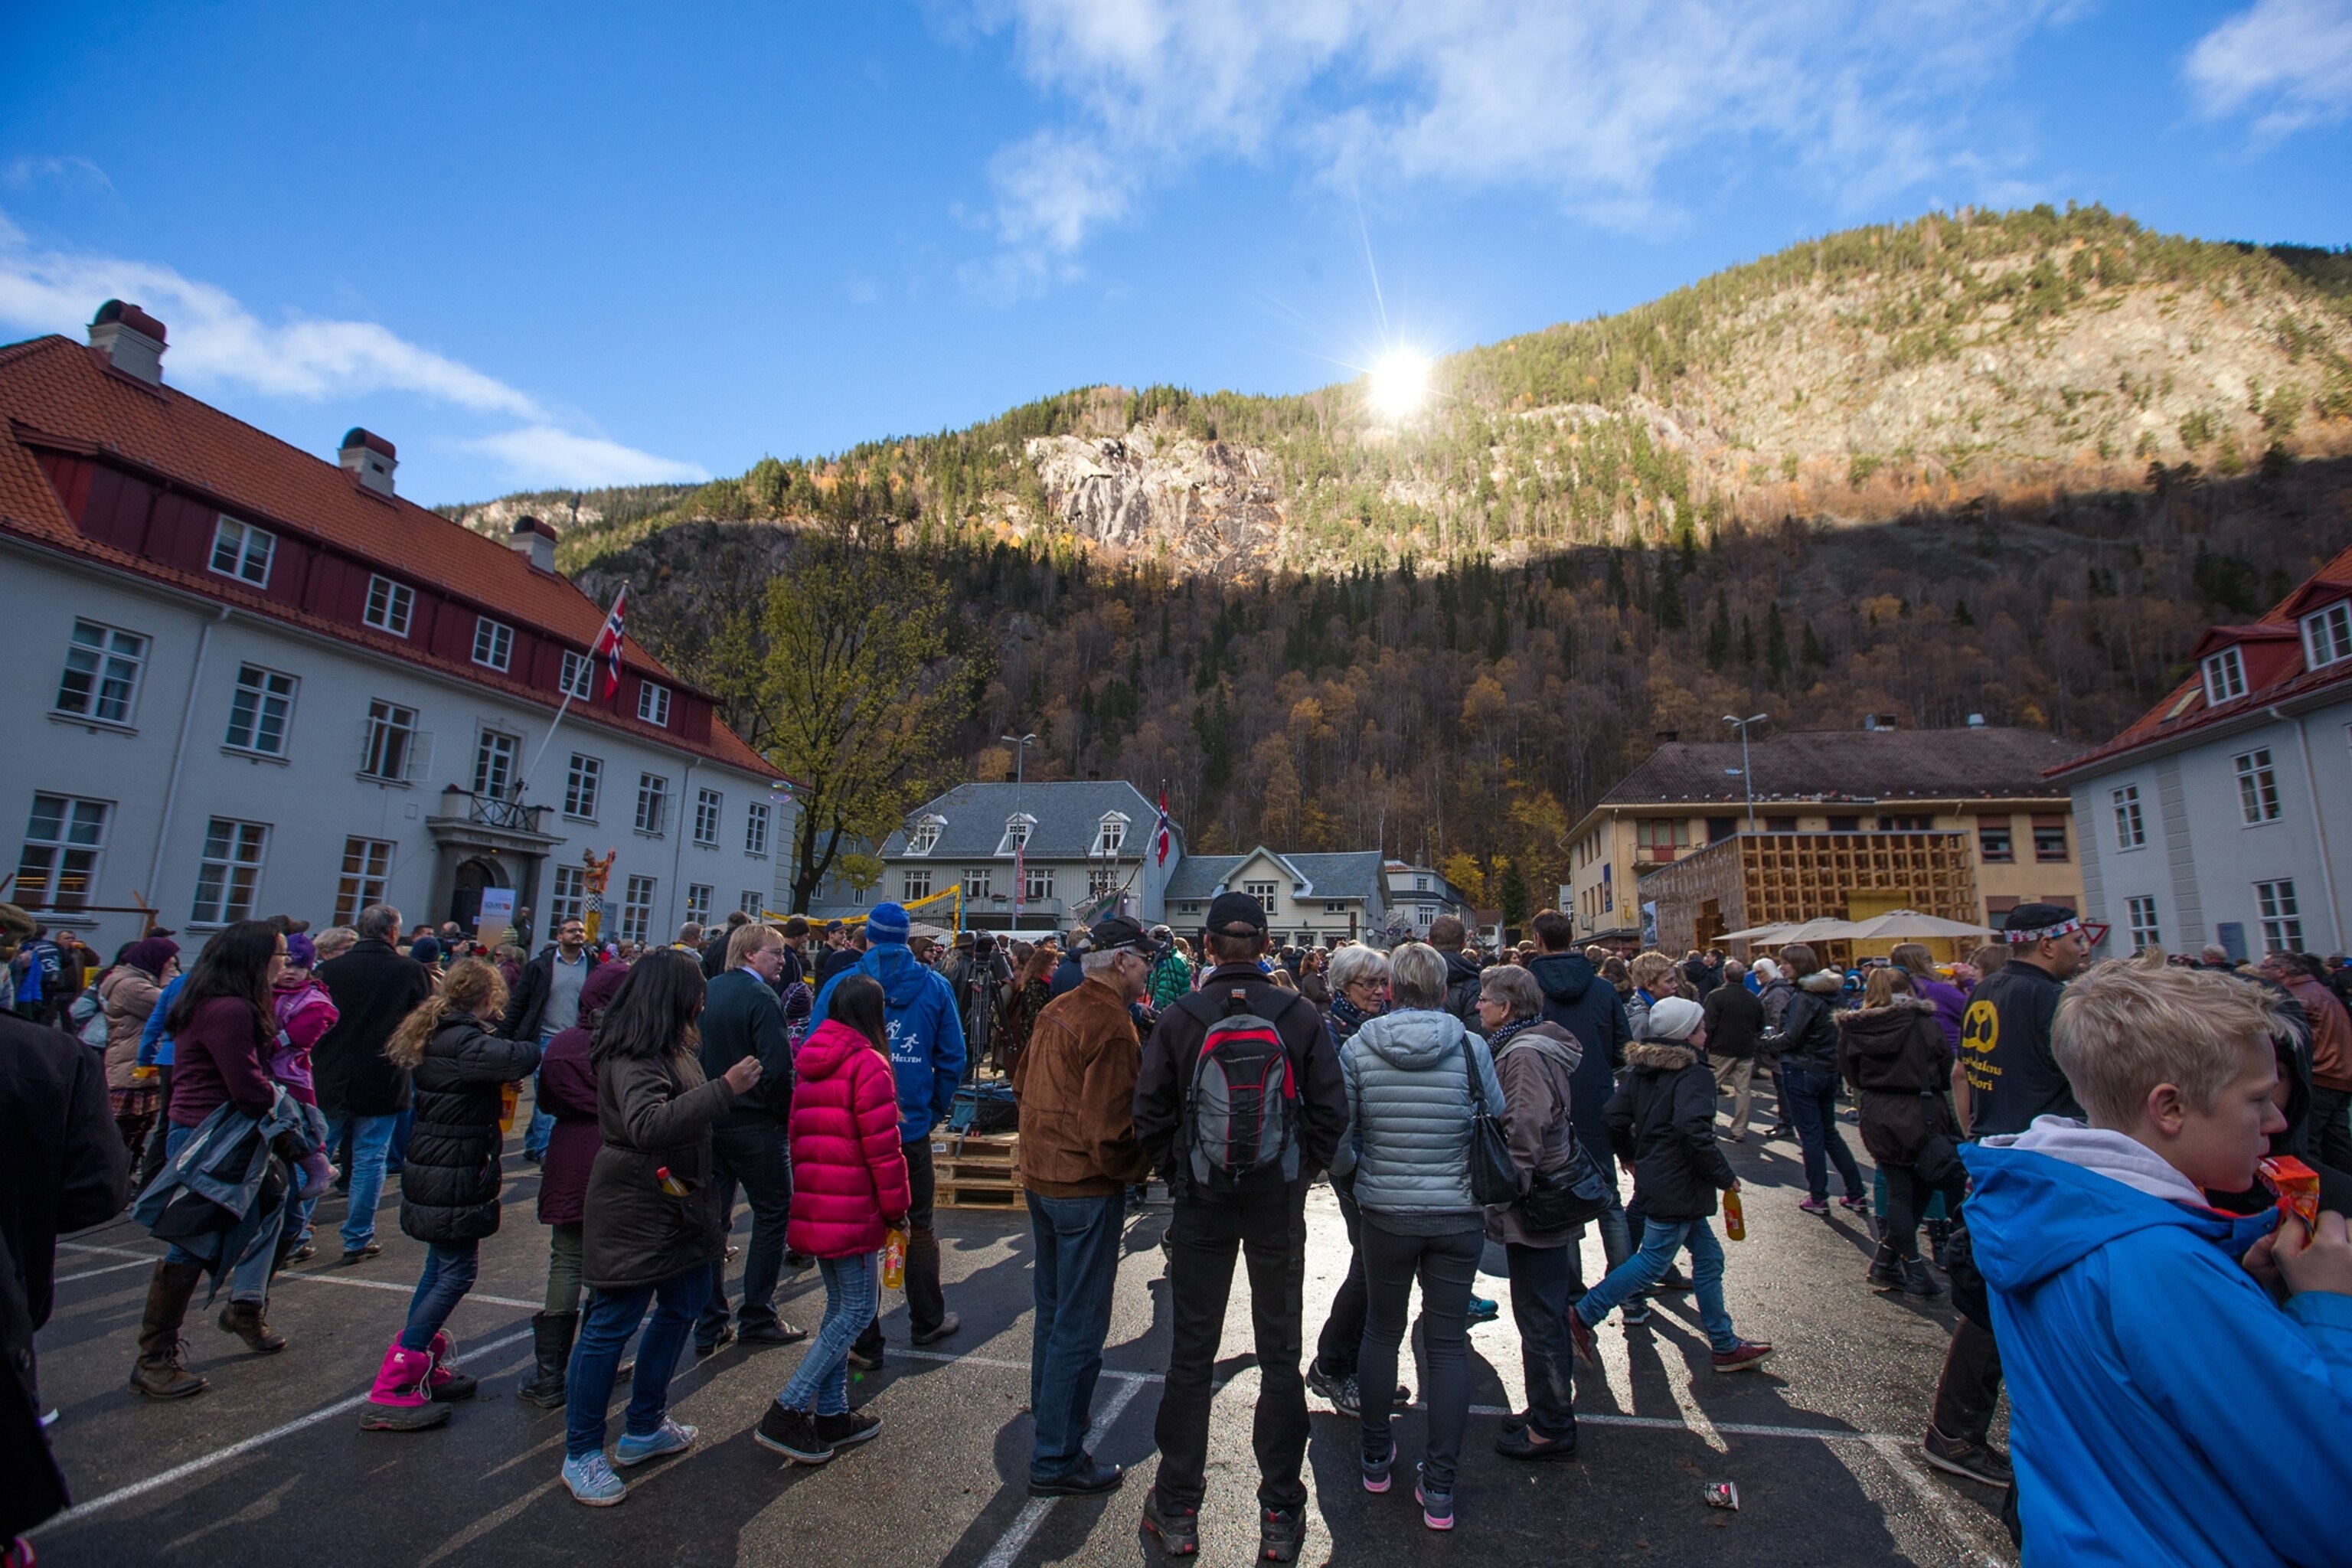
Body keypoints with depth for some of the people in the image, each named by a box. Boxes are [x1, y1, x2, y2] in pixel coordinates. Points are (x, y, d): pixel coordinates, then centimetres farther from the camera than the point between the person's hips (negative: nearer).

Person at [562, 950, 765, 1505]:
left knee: (681, 1310, 18)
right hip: (635, 1213, -10)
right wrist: (725, 1089, -39)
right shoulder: (631, 1056, -22)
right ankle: (581, 1455, 19)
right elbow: (648, 1126, -38)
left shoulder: (669, 1048, 10)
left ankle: (644, 1428, 34)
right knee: (611, 1326, 3)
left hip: (677, 1205, 10)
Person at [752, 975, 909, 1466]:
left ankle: (831, 1414, 24)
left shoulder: (812, 1062, 12)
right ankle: (787, 1412, 1)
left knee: (839, 1305, 18)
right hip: (850, 1210, -9)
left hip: (812, 1204, 9)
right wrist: (896, 1207, -6)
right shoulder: (867, 1064, -15)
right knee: (858, 1309, 1)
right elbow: (882, 1146, -16)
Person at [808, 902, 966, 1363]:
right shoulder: (935, 986, -2)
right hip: (912, 1129, 1)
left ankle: (863, 1342, 16)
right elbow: (952, 1059, -1)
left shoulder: (840, 985, -6)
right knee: (919, 1226, 18)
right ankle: (928, 1321, 32)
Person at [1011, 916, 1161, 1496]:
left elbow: (1023, 1085, 15)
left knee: (1053, 1307, 24)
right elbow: (1108, 1130, -25)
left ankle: (1049, 1408, 42)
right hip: (1087, 1187, -9)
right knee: (1081, 1324, 5)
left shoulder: (1055, 1011, 5)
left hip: (1040, 1176, 9)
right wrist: (1138, 1168, -9)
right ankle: (1057, 1458, 16)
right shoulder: (1112, 1027, -23)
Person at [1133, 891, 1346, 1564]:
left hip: (1200, 1203, 0)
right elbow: (1331, 1110, -8)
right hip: (1280, 1204, 0)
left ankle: (1177, 1512, 26)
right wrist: (1302, 1171, 6)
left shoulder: (1178, 1019, -9)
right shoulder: (1301, 1015, -9)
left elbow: (1151, 1116, -6)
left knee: (1191, 1353, 13)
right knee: (1279, 1353, 14)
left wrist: (1176, 1174, 8)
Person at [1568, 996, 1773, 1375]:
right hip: (1679, 1186, -9)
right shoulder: (1694, 1073, -16)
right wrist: (1725, 1176, -15)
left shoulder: (1642, 1068, 8)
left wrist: (1629, 1156, 23)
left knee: (1708, 1256, 18)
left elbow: (1616, 1117, 8)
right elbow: (1694, 1131, -28)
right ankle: (1583, 1316, 1)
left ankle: (1724, 1345, 27)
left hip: (1654, 1175, 9)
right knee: (1653, 1260, -1)